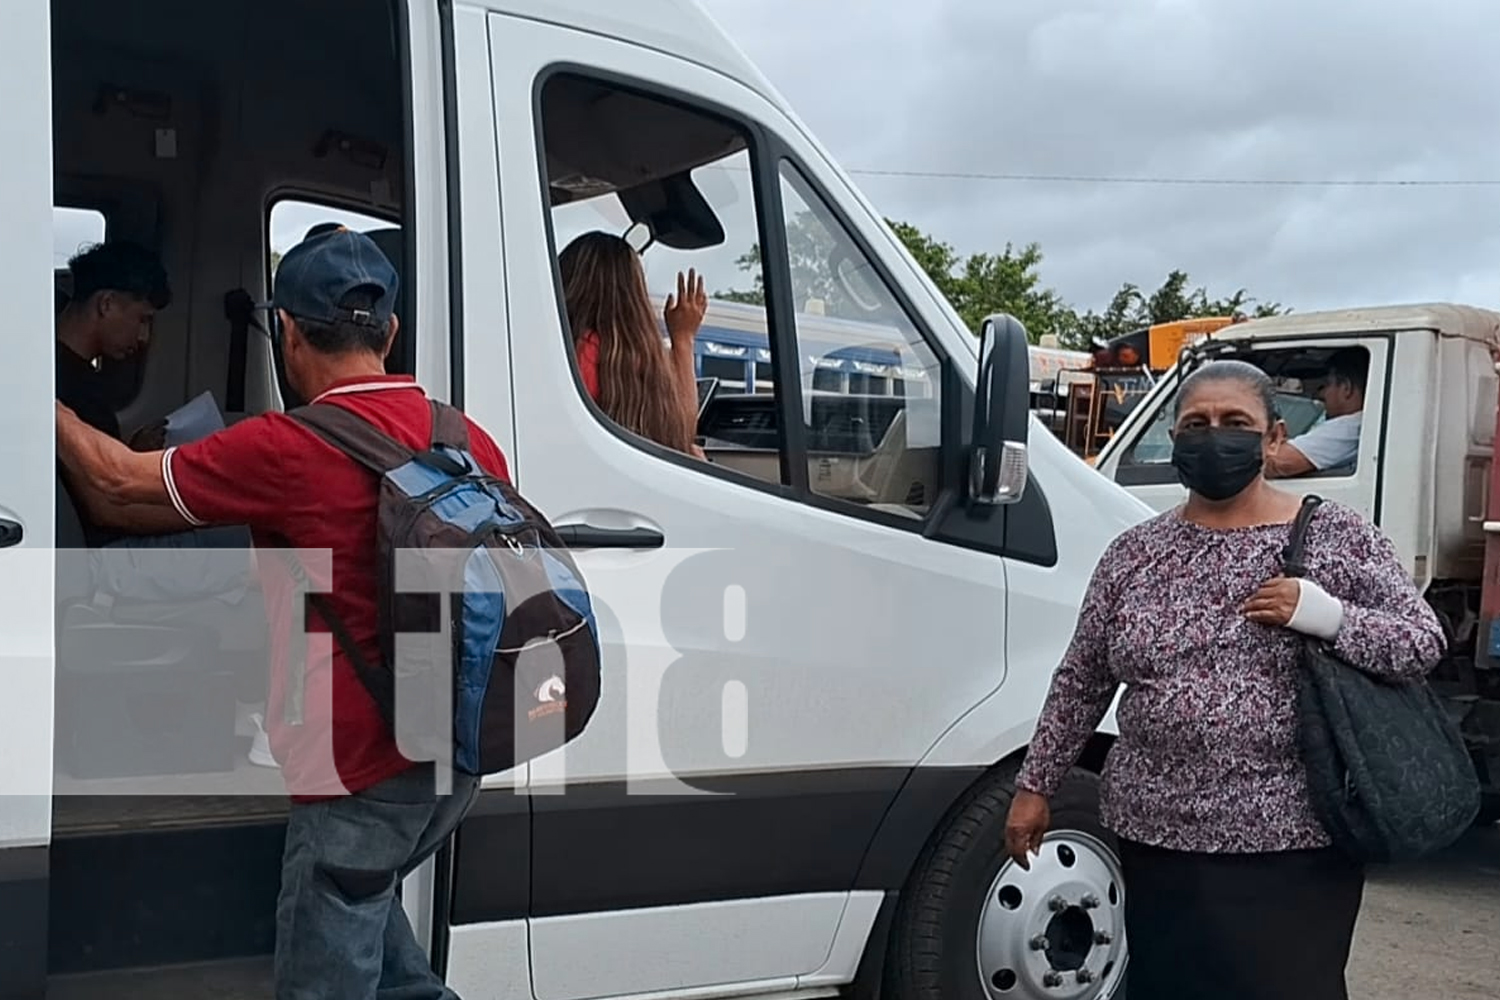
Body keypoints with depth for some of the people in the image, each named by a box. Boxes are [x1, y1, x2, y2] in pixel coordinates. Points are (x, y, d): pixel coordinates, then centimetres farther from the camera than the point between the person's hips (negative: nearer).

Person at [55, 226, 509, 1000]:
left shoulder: (286, 450, -16)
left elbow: (118, 482, -3)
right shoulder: (469, 440, 2)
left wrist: (44, 402, 15)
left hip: (364, 769, -7)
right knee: (360, 894, 31)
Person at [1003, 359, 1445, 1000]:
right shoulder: (1133, 554, 5)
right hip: (1156, 842, 3)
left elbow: (1425, 644, -1)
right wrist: (1036, 785, 10)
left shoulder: (1336, 536, -1)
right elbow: (1081, 681, 10)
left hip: (1295, 847, -2)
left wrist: (1329, 618, -18)